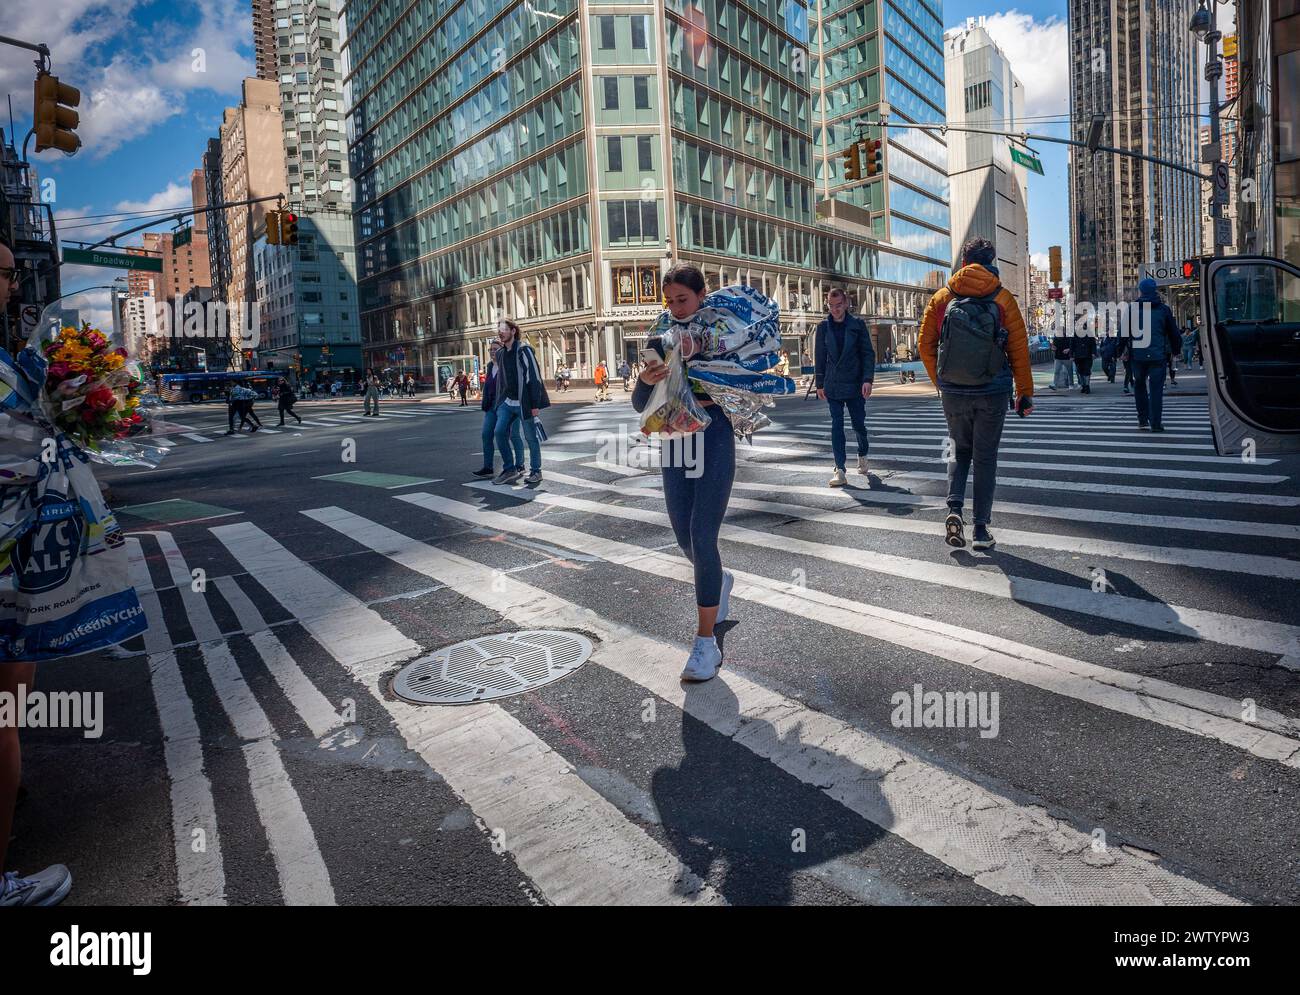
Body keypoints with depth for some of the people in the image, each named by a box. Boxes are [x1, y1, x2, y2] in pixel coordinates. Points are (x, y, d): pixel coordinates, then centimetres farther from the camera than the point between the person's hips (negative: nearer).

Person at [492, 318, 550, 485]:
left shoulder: (524, 350, -12)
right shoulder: (500, 353, 10)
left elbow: (535, 377, -15)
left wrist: (536, 404, -18)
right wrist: (502, 399, 17)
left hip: (524, 402, -7)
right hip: (508, 402, 7)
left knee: (531, 437, 2)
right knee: (500, 432, -3)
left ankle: (536, 471, 15)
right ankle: (510, 469, 7)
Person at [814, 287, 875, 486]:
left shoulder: (857, 324, 0)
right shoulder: (823, 326, 4)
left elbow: (868, 353, -1)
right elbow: (819, 356, 9)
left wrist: (868, 379, -12)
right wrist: (819, 384, 7)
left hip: (855, 384, -1)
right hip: (833, 385, 1)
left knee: (859, 424, 8)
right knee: (836, 425, -4)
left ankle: (862, 455, 37)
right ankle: (840, 470, -4)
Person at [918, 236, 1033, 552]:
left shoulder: (942, 298, 1)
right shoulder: (1003, 298, -3)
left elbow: (926, 345, 4)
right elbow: (1019, 350, -2)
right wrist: (1025, 394, 5)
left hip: (953, 393, 1)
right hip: (993, 393, -1)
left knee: (960, 451, 18)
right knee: (985, 457, 8)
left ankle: (954, 510, -2)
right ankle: (981, 528, 11)